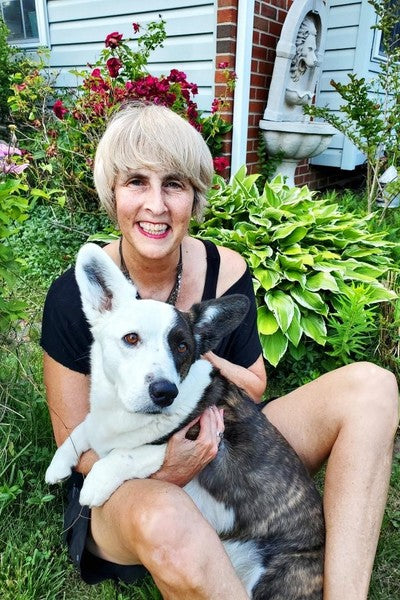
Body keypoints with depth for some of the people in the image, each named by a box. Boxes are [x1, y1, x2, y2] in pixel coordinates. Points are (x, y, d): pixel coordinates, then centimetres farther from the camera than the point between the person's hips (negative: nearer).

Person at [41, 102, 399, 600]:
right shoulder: (74, 296, -16)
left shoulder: (228, 272, -8)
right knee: (161, 517, -42)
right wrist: (155, 467, -30)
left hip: (219, 450, 4)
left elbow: (255, 389, 1)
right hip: (125, 480, -3)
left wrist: (196, 355, -21)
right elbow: (75, 442, -9)